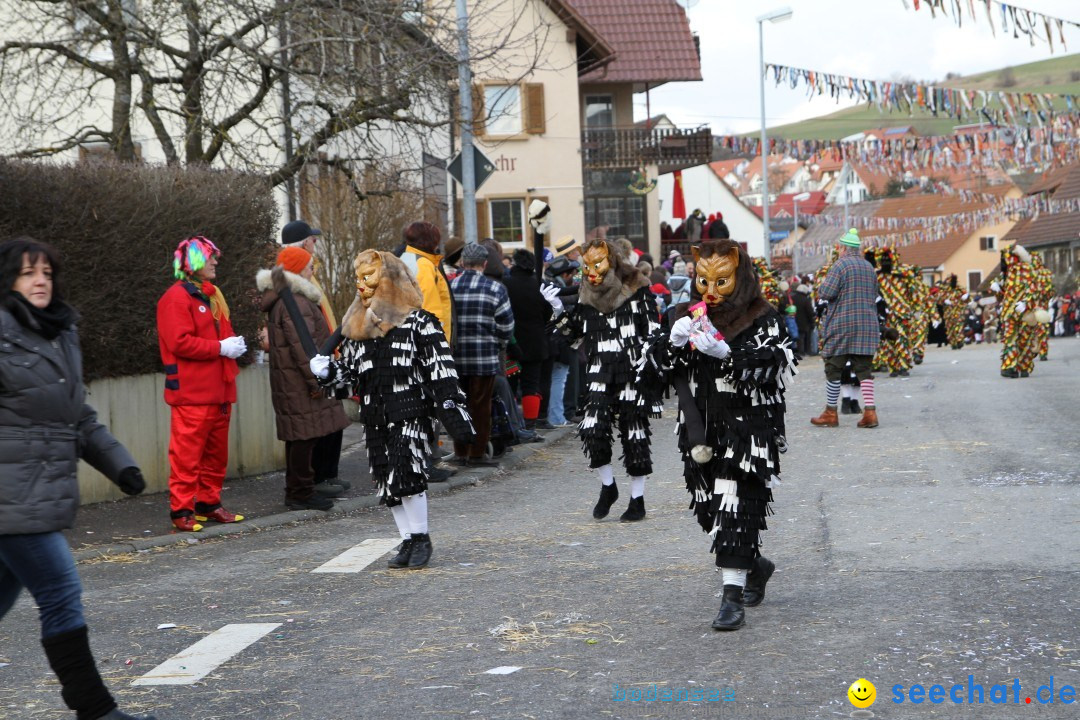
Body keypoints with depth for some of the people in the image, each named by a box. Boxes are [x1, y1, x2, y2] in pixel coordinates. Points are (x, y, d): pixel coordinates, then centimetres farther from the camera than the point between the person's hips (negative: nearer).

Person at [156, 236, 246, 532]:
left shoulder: (211, 295, 20)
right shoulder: (176, 298, -9)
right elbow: (179, 342, -19)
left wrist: (233, 344, 4)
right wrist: (220, 348, -17)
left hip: (218, 390, 9)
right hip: (192, 393, -9)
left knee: (216, 452, 13)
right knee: (187, 453, -7)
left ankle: (209, 503, 22)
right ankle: (181, 510, -4)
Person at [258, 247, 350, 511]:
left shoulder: (279, 299, 17)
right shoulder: (295, 302, -18)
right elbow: (301, 345, -23)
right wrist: (315, 380, -20)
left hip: (289, 379, 11)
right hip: (300, 381, -11)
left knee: (299, 436, 15)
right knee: (306, 434, -5)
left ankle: (298, 490, 23)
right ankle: (301, 493, -1)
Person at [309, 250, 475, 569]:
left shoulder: (418, 322, -4)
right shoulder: (355, 327, 15)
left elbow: (441, 370, -6)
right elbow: (349, 373, 21)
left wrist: (453, 411, -11)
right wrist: (327, 372, 1)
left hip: (411, 413, -6)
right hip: (375, 418, 6)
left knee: (407, 475, -14)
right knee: (388, 481, 6)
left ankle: (421, 538, 2)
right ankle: (408, 541, 16)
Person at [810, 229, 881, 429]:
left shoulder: (840, 264, -7)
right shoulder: (869, 267, 14)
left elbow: (825, 293, -14)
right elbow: (874, 297, 21)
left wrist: (822, 285, 6)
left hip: (842, 325, -6)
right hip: (867, 325, 6)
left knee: (834, 369, 3)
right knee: (863, 369, 4)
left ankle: (831, 413, 7)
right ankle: (870, 412, -8)